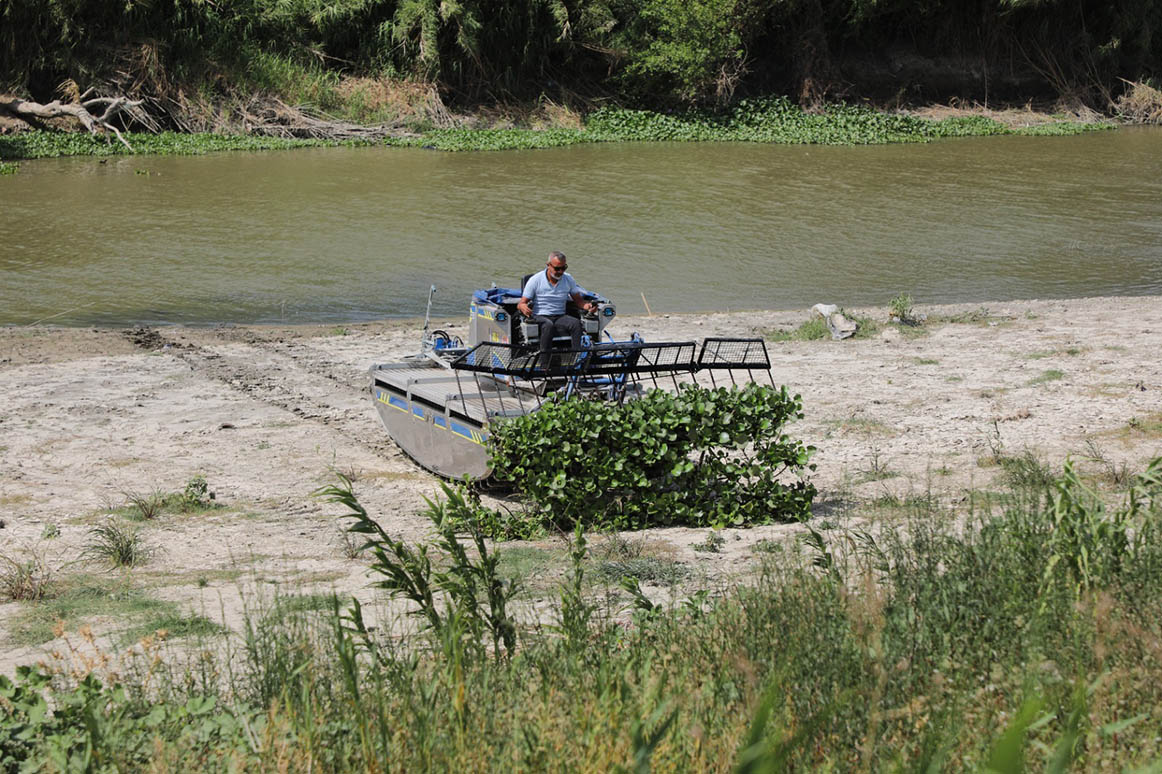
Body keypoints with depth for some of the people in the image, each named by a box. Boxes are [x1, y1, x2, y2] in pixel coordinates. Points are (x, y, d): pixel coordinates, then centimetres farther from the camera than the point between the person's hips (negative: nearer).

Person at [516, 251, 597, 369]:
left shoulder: (568, 279, 9)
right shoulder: (535, 280, -2)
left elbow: (578, 301, 13)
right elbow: (521, 304, -3)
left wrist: (588, 306, -11)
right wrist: (523, 308, -29)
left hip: (560, 317, 3)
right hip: (540, 317, -3)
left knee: (576, 323, -29)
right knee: (548, 325, -39)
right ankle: (544, 366, -41)